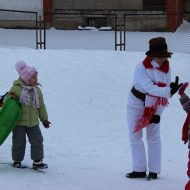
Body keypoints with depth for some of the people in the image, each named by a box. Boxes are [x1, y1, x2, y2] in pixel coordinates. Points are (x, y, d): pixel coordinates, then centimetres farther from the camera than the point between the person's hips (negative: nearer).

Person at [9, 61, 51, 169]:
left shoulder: (37, 90, 7)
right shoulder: (16, 88, -8)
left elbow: (41, 106, 15)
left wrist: (44, 119, 20)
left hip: (33, 122, 4)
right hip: (19, 121, -4)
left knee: (37, 141, 0)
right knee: (19, 142, 1)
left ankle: (37, 161, 9)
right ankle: (17, 161, 19)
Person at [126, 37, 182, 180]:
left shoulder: (166, 68, -12)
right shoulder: (142, 68, -25)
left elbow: (164, 95, -10)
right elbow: (150, 88, -38)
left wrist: (157, 113, -16)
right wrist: (169, 91, -51)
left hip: (154, 106, 2)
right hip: (136, 103, -2)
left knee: (154, 137, 2)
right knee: (135, 136, 4)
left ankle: (154, 171, 8)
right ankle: (140, 169, 14)